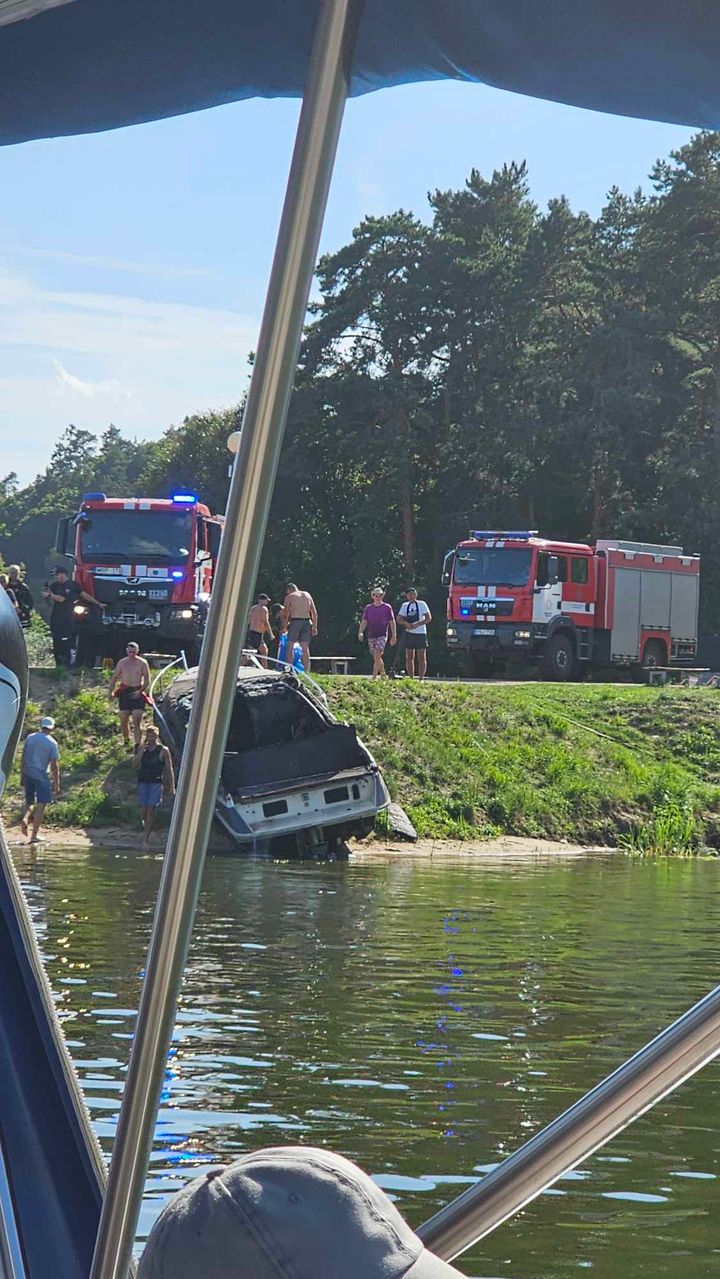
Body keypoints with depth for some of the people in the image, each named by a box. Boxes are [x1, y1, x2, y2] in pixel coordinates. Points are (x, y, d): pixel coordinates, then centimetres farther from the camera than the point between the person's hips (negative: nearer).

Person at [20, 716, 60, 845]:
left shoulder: (30, 738, 4)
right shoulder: (52, 743, -8)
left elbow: (23, 758, 6)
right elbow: (54, 765, -8)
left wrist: (22, 776, 15)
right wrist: (56, 784, -2)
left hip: (28, 775, 4)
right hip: (41, 776, -4)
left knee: (30, 801, 21)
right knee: (41, 805, 2)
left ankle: (25, 818, -9)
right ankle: (35, 835, -1)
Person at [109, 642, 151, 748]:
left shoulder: (142, 663, -2)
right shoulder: (122, 663, 6)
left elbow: (147, 681, -2)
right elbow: (114, 678, 13)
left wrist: (140, 691, -17)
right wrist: (110, 691, 0)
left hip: (137, 693, -3)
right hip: (124, 692, 3)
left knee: (137, 721, -10)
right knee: (123, 720, 5)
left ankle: (138, 745, -14)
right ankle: (126, 742, 25)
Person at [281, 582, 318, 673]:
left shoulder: (289, 597, 2)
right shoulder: (307, 595, 15)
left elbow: (285, 614, -2)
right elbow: (314, 612, 12)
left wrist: (284, 627, 6)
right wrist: (315, 626, 15)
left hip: (295, 621, -5)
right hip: (307, 622, 5)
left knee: (290, 646, -1)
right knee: (305, 648, 7)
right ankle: (306, 670, 5)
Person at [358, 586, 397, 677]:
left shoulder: (387, 607, 1)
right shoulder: (368, 608, 8)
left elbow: (392, 622, 4)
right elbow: (364, 621, 8)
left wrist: (394, 635, 1)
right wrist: (360, 632, -8)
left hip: (382, 635, -4)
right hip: (371, 635, 4)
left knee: (377, 655, -17)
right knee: (376, 658, 9)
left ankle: (374, 676, -20)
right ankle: (383, 674, 24)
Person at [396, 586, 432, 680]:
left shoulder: (421, 604, -1)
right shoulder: (405, 606, 11)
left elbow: (429, 618, -7)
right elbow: (399, 619, 9)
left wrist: (417, 625, -17)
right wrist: (406, 623, -12)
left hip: (420, 633, -4)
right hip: (409, 634, 4)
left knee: (422, 658, -4)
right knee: (409, 657, 5)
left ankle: (421, 679, -3)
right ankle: (411, 679, 10)